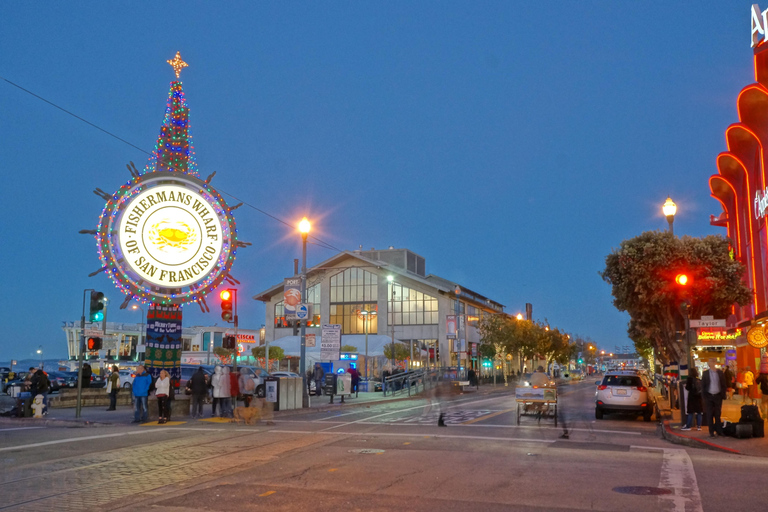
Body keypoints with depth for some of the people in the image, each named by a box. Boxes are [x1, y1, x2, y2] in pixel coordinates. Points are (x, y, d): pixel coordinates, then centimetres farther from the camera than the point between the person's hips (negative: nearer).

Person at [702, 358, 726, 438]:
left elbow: (723, 385, 5)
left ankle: (719, 431, 12)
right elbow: (703, 386, 4)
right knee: (709, 415, 0)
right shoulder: (705, 373, 4)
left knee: (718, 414, 5)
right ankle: (711, 432, 4)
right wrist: (704, 396, -4)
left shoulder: (720, 373, 4)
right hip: (709, 396, 0)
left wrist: (723, 395, -3)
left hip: (718, 396, 0)